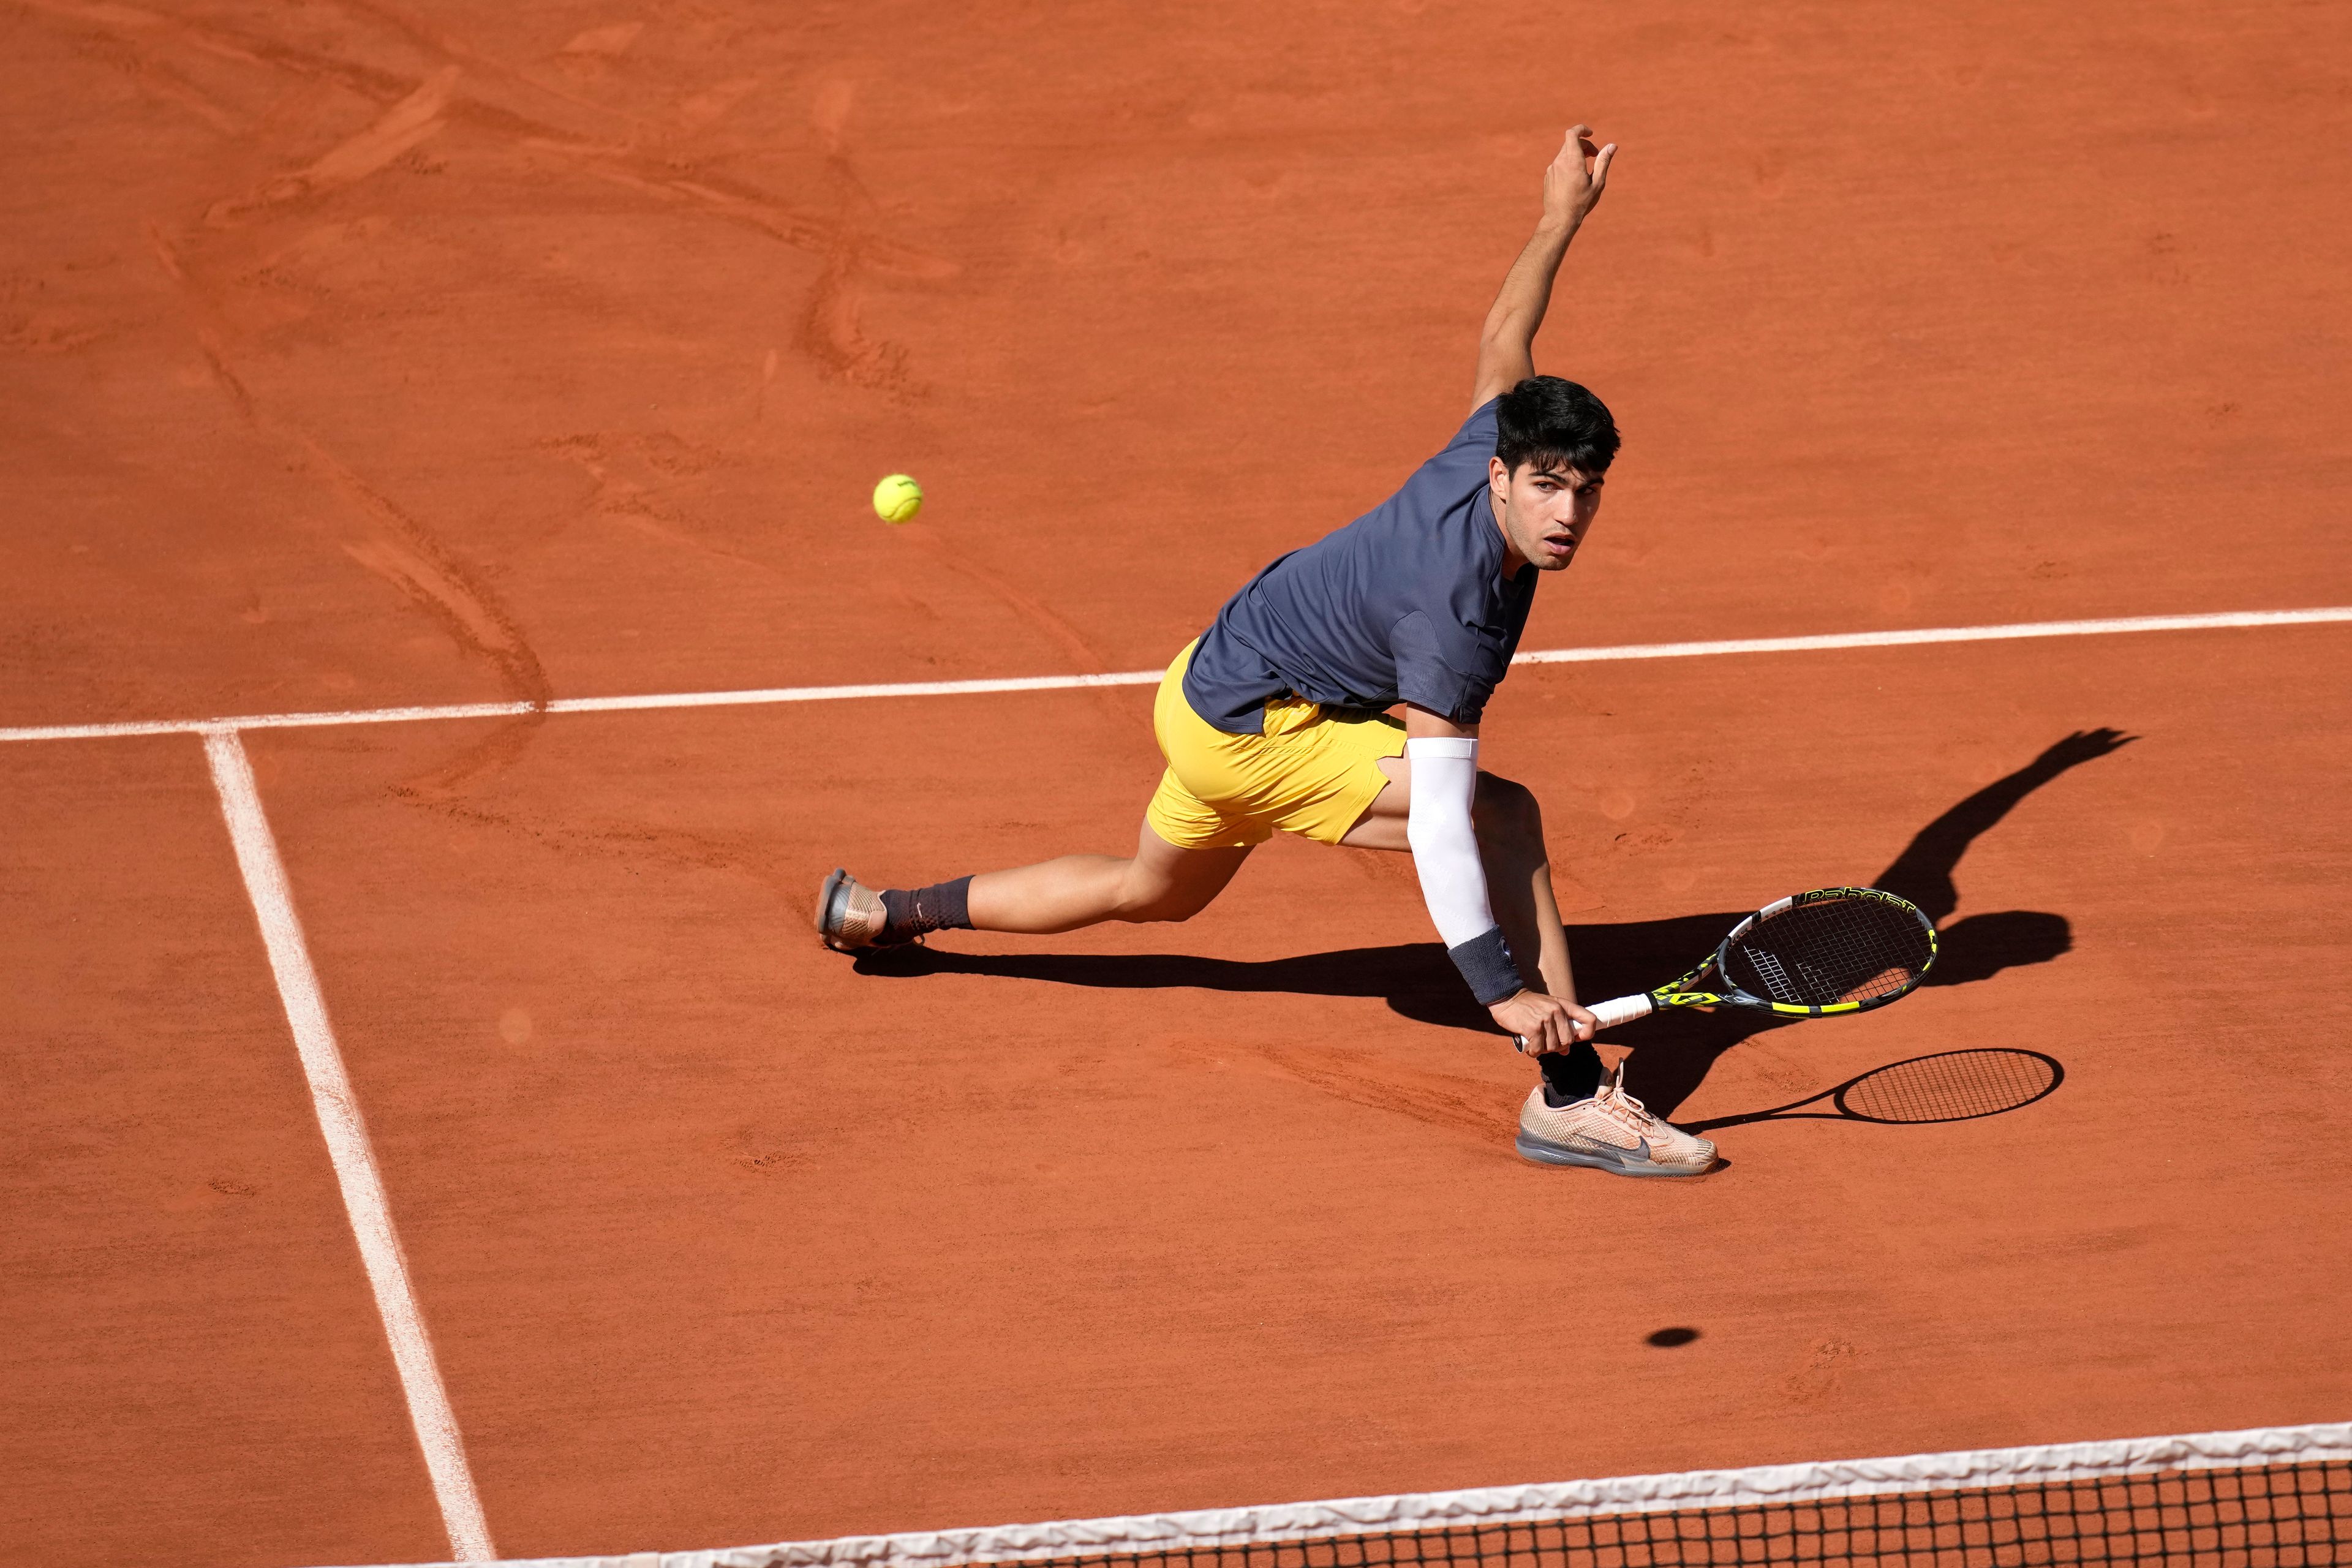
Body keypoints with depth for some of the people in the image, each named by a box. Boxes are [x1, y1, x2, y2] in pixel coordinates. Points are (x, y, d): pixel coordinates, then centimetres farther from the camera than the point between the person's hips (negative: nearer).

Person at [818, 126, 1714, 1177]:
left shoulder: (1491, 442, -13)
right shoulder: (1456, 613, -35)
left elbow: (1501, 341, 10)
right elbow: (1439, 822, -36)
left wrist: (1561, 219, 22)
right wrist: (1503, 991, -37)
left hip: (1207, 692, 10)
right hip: (1255, 735, -10)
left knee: (1154, 891, 35)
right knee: (1505, 817, -23)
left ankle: (883, 914, 51)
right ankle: (1569, 1097, -22)